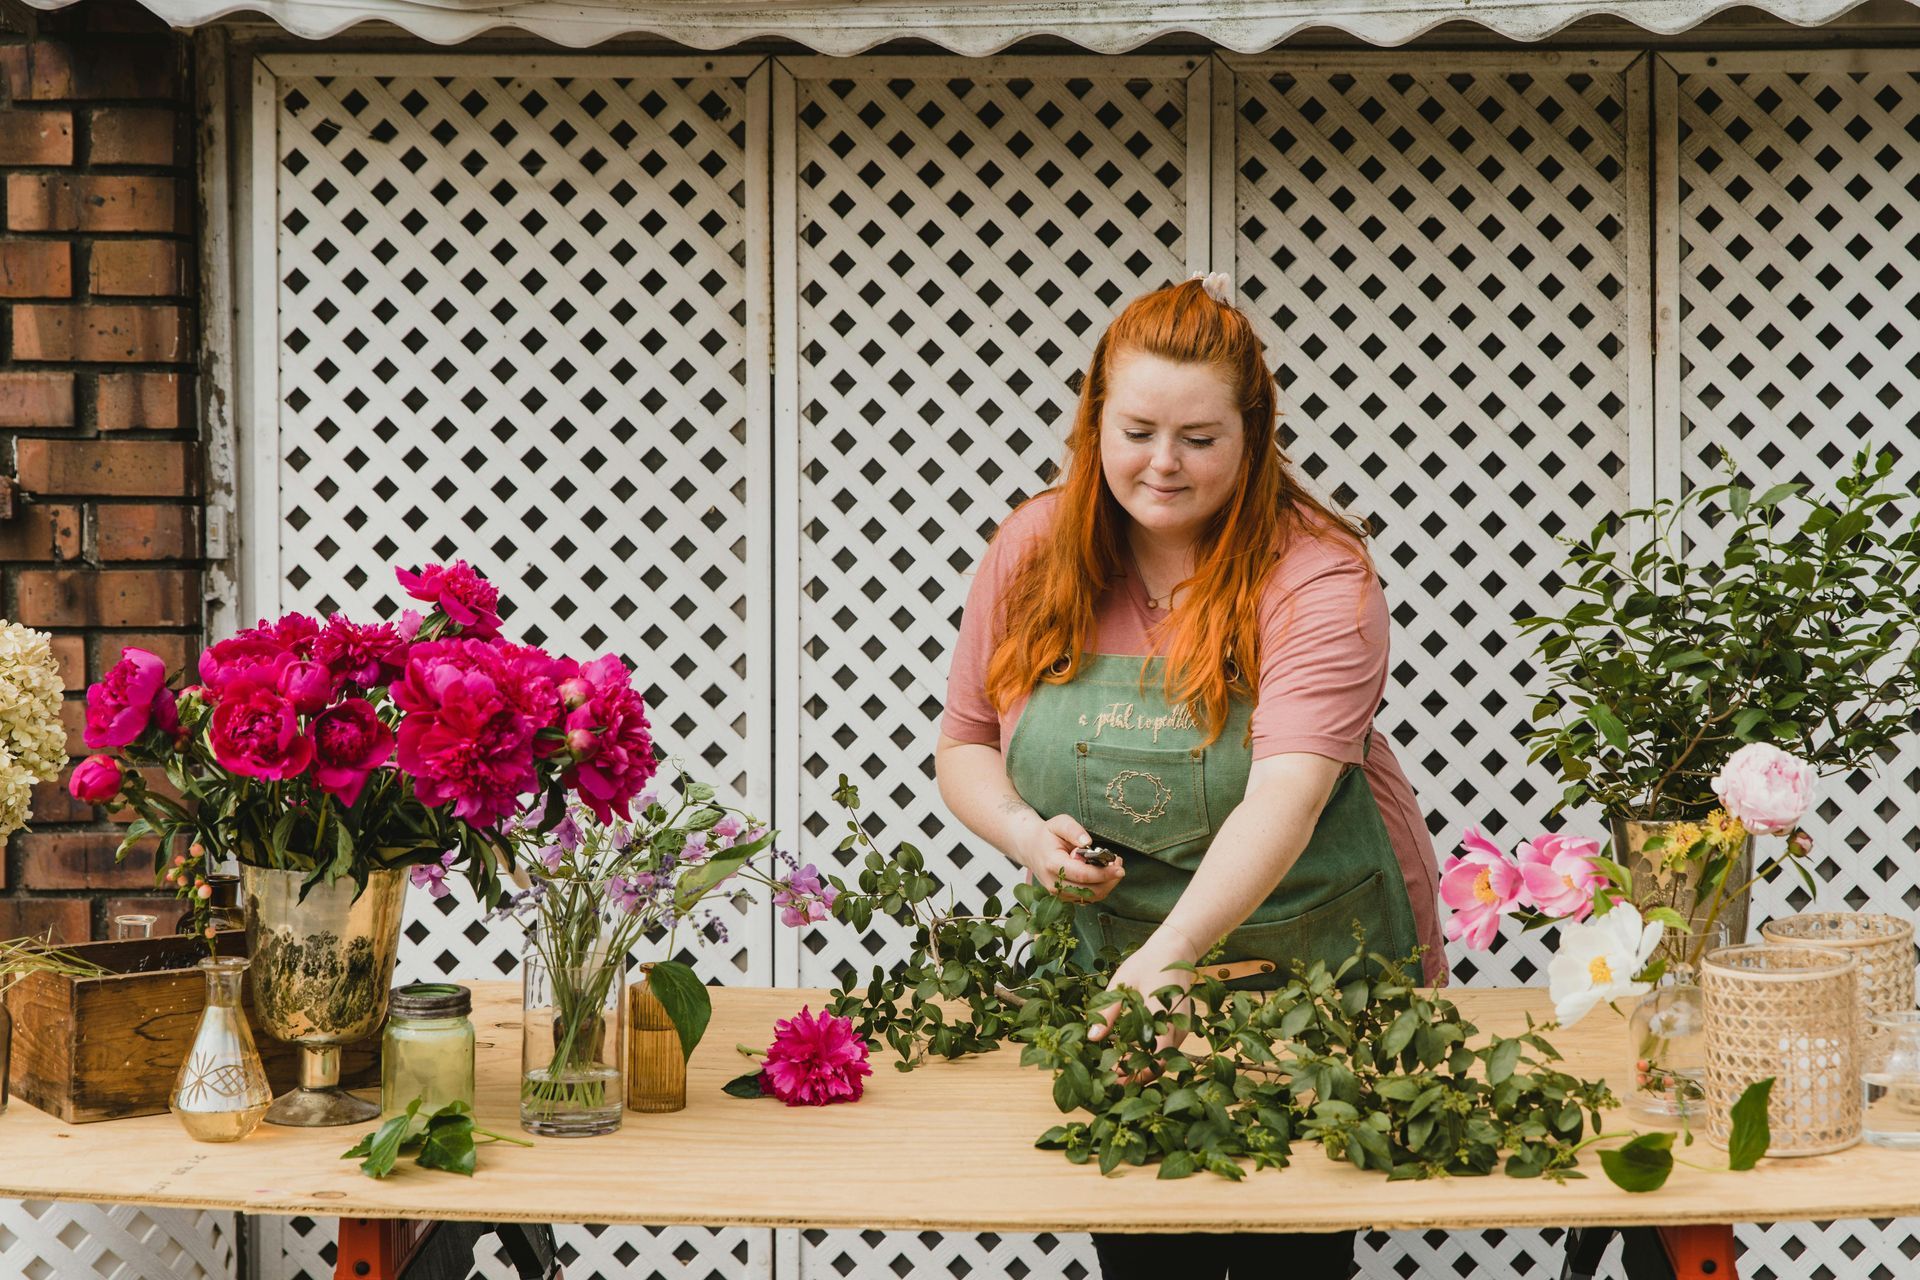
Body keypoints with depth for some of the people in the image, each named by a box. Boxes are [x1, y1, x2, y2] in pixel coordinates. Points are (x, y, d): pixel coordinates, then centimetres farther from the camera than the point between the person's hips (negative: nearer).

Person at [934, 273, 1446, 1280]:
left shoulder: (1317, 575, -18)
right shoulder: (1034, 551, -3)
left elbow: (1288, 792, -31)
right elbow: (964, 746, 7)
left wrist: (1169, 954, -44)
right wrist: (1027, 833, -15)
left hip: (1317, 971, -3)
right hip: (1109, 970, 3)